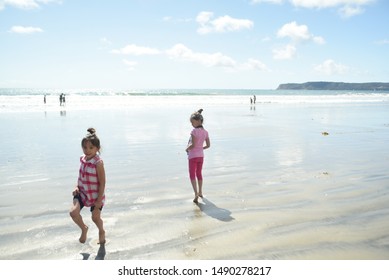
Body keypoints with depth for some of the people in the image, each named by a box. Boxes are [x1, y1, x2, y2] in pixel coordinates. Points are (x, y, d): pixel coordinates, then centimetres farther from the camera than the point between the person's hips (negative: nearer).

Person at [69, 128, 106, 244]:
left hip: (95, 195, -5)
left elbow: (102, 183, -19)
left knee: (95, 217, 9)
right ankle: (84, 229, 19)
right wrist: (77, 187, -3)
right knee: (73, 212, -14)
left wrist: (99, 201, -17)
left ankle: (101, 232, 44)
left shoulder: (98, 163, -23)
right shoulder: (82, 159, -3)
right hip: (82, 192, 5)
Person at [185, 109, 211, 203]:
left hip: (193, 156, -7)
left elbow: (193, 145, -23)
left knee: (192, 175, -1)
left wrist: (187, 149, -5)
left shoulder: (194, 131, -18)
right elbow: (208, 145, 6)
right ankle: (200, 192, 32)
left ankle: (196, 194, -14)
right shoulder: (205, 132, 2)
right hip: (201, 155, 7)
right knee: (199, 174, 20)